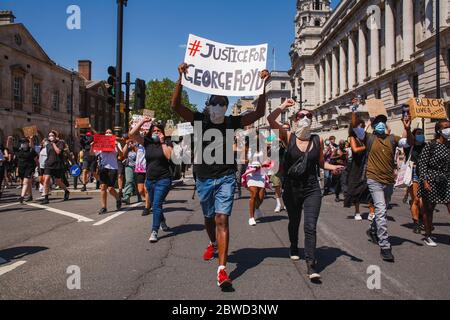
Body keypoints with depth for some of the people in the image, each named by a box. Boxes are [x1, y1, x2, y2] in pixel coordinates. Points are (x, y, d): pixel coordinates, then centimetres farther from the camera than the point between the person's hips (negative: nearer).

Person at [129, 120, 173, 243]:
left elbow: (169, 156, -21)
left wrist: (162, 142, -14)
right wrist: (142, 121, -8)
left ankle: (154, 231, -12)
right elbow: (132, 134, -5)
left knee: (157, 204, -14)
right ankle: (162, 221, 46)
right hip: (149, 180, 5)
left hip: (163, 180, -5)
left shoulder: (167, 143, -3)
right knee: (155, 204, 20)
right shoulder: (147, 142, 5)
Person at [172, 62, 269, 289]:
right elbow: (176, 105, -16)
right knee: (209, 217, 21)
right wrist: (181, 79, -27)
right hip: (204, 178, 2)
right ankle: (213, 244, 53)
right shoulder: (200, 120, -4)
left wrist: (263, 85, -19)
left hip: (226, 178, -2)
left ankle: (222, 269, -15)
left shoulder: (232, 123, -2)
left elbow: (259, 113, -8)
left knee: (222, 219, -13)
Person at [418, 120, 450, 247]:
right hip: (431, 181, -4)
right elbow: (422, 163, -9)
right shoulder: (431, 145, -7)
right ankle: (427, 236, 20)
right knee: (428, 209, 7)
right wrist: (425, 181, -15)